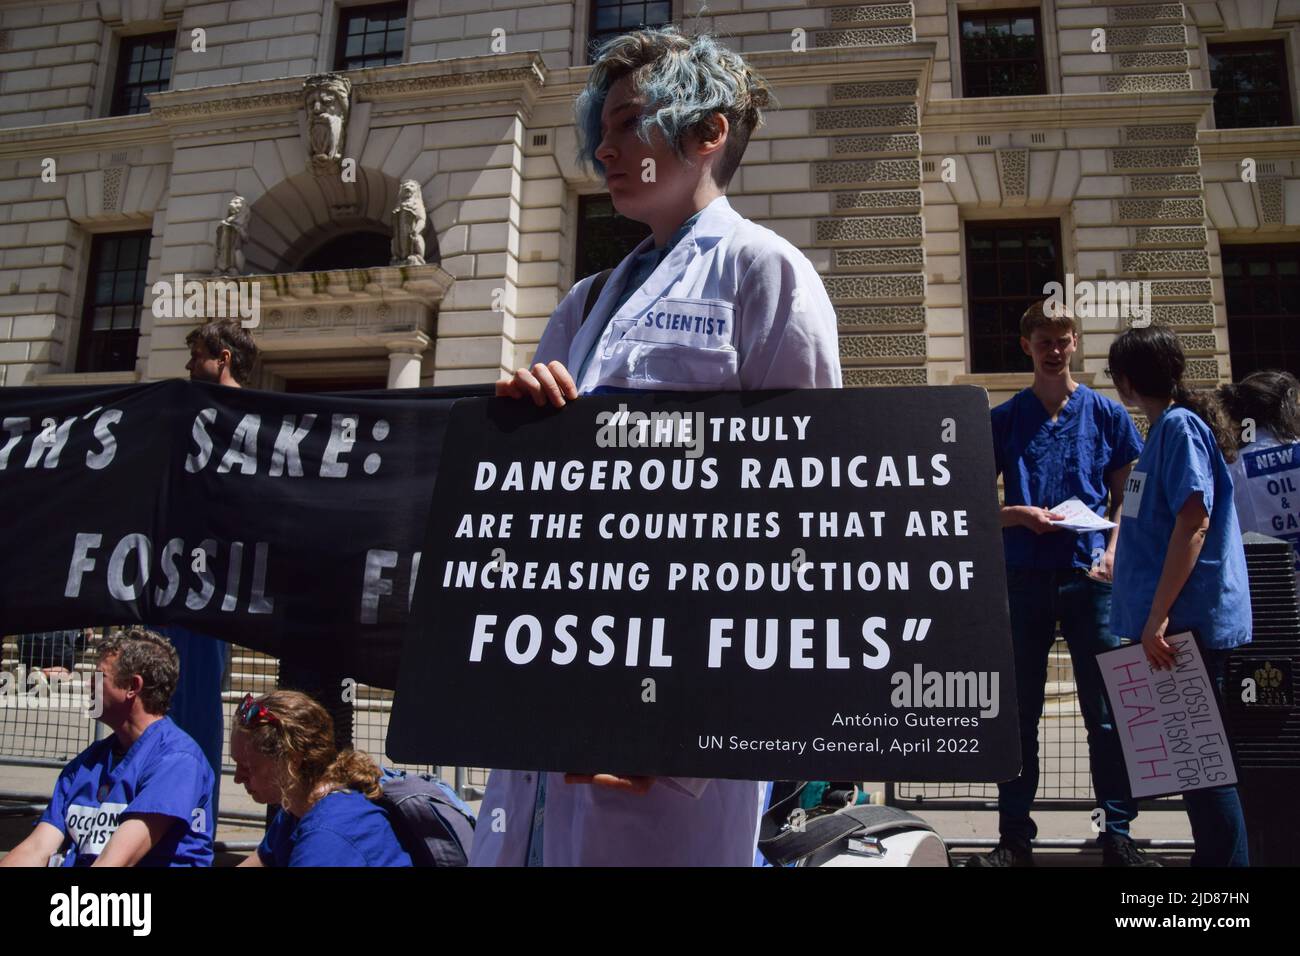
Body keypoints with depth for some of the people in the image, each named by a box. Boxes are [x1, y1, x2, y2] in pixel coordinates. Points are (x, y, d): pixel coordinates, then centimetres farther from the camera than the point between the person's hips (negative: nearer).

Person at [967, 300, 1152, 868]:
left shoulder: (1106, 414, 7)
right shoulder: (1004, 419, 7)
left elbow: (1125, 497, 10)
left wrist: (1111, 554, -6)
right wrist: (1021, 514, -11)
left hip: (1089, 577, 0)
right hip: (1024, 580, 1)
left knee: (1106, 713, 2)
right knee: (1019, 714, 6)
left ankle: (1118, 836, 14)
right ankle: (1015, 838, 14)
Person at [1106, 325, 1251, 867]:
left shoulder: (1179, 425, -12)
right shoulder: (1166, 427, 16)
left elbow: (1194, 522, -21)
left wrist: (1158, 615, -24)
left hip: (1185, 620, -9)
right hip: (1170, 619, 9)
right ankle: (1217, 854, 23)